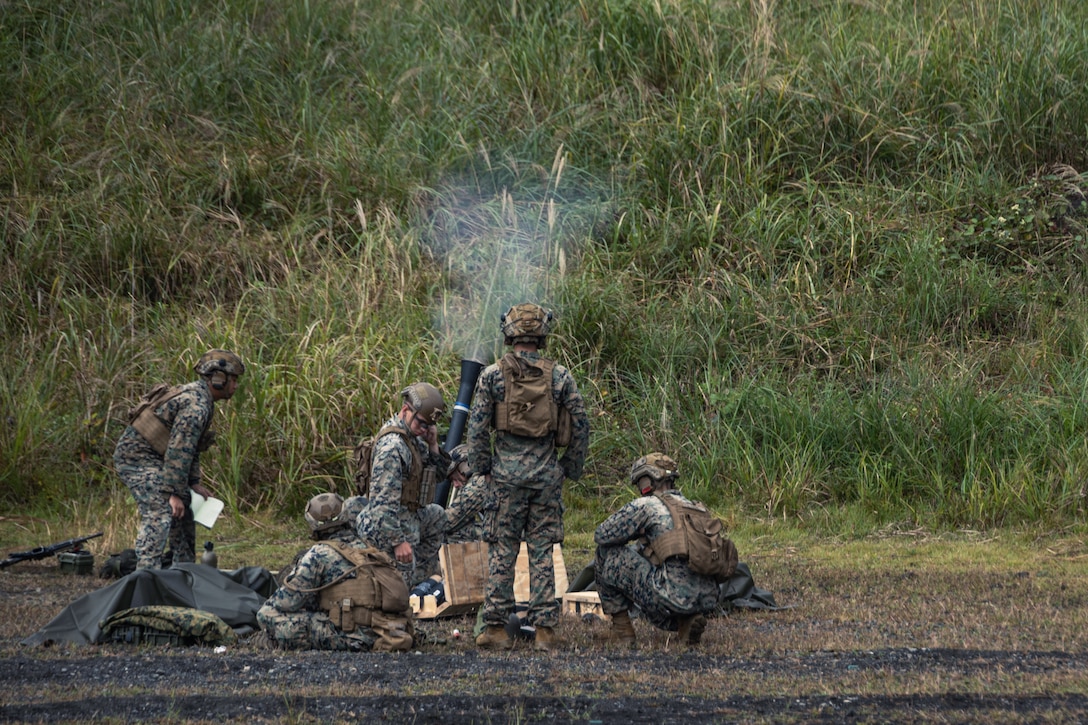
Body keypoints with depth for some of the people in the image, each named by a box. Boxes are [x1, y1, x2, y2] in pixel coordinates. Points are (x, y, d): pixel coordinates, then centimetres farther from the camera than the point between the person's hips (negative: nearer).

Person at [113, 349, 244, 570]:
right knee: (159, 515, -21)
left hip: (153, 458, 11)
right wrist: (174, 493, -23)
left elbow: (190, 447, 20)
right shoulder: (196, 405, -22)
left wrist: (194, 483, 14)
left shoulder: (198, 397, 12)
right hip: (138, 457, -11)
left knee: (184, 512, 16)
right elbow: (178, 451, -25)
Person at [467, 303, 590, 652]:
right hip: (547, 475, 1)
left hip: (507, 474, -1)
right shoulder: (560, 376, 0)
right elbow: (580, 427, 3)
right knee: (542, 552, 4)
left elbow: (477, 427, -3)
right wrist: (571, 469, 14)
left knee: (501, 551, 4)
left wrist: (482, 469, 8)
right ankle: (544, 629, 2)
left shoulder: (492, 374, -3)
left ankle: (496, 627, 2)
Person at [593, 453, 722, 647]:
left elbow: (601, 536, 8)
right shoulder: (693, 507, 22)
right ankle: (686, 622, 9)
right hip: (707, 600, 8)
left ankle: (621, 629, 11)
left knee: (607, 553, 8)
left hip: (673, 593, -8)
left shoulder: (646, 505, 1)